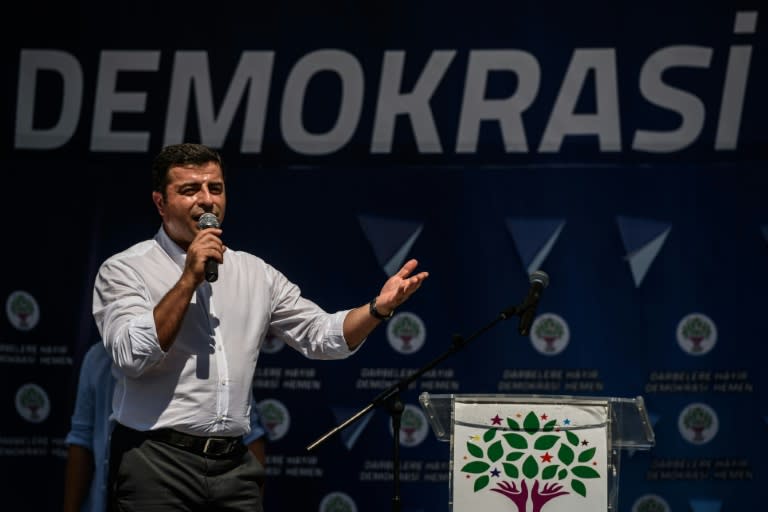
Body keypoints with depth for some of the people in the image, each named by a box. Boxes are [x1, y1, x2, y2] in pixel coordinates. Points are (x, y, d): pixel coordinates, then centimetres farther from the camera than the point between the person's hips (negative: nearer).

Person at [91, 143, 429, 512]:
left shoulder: (255, 273, 13)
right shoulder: (125, 270, -2)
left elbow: (320, 335, 10)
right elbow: (132, 357, -16)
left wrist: (379, 307, -7)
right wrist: (189, 280, -16)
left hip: (231, 464, 5)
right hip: (156, 465, -4)